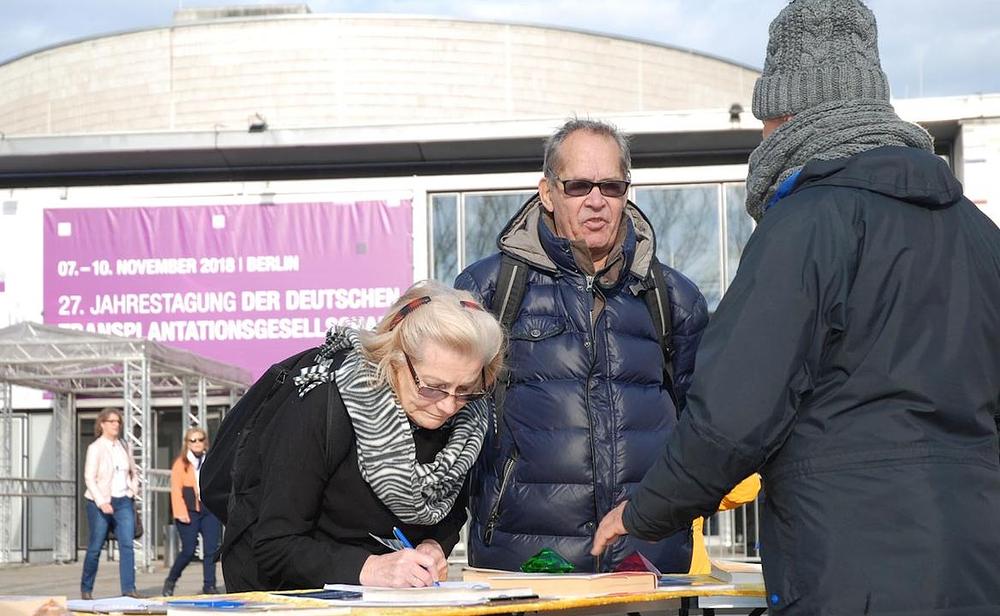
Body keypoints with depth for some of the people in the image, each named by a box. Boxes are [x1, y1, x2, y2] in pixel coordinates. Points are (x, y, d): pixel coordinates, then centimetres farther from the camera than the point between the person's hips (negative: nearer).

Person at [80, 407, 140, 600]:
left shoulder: (123, 446, 12)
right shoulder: (95, 448, -5)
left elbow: (133, 472, 25)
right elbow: (89, 478, -11)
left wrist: (133, 489, 8)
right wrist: (101, 502, -20)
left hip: (124, 501, 4)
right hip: (101, 502, -4)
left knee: (127, 544, -8)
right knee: (95, 547, 2)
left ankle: (129, 589, -10)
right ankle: (86, 589, 17)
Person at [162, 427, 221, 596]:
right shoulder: (181, 463, 3)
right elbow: (176, 490, -4)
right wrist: (180, 513, -13)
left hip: (210, 512, 3)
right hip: (189, 512, -3)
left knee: (211, 549, -3)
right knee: (188, 550, -5)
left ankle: (209, 586, 5)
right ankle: (170, 581, 16)